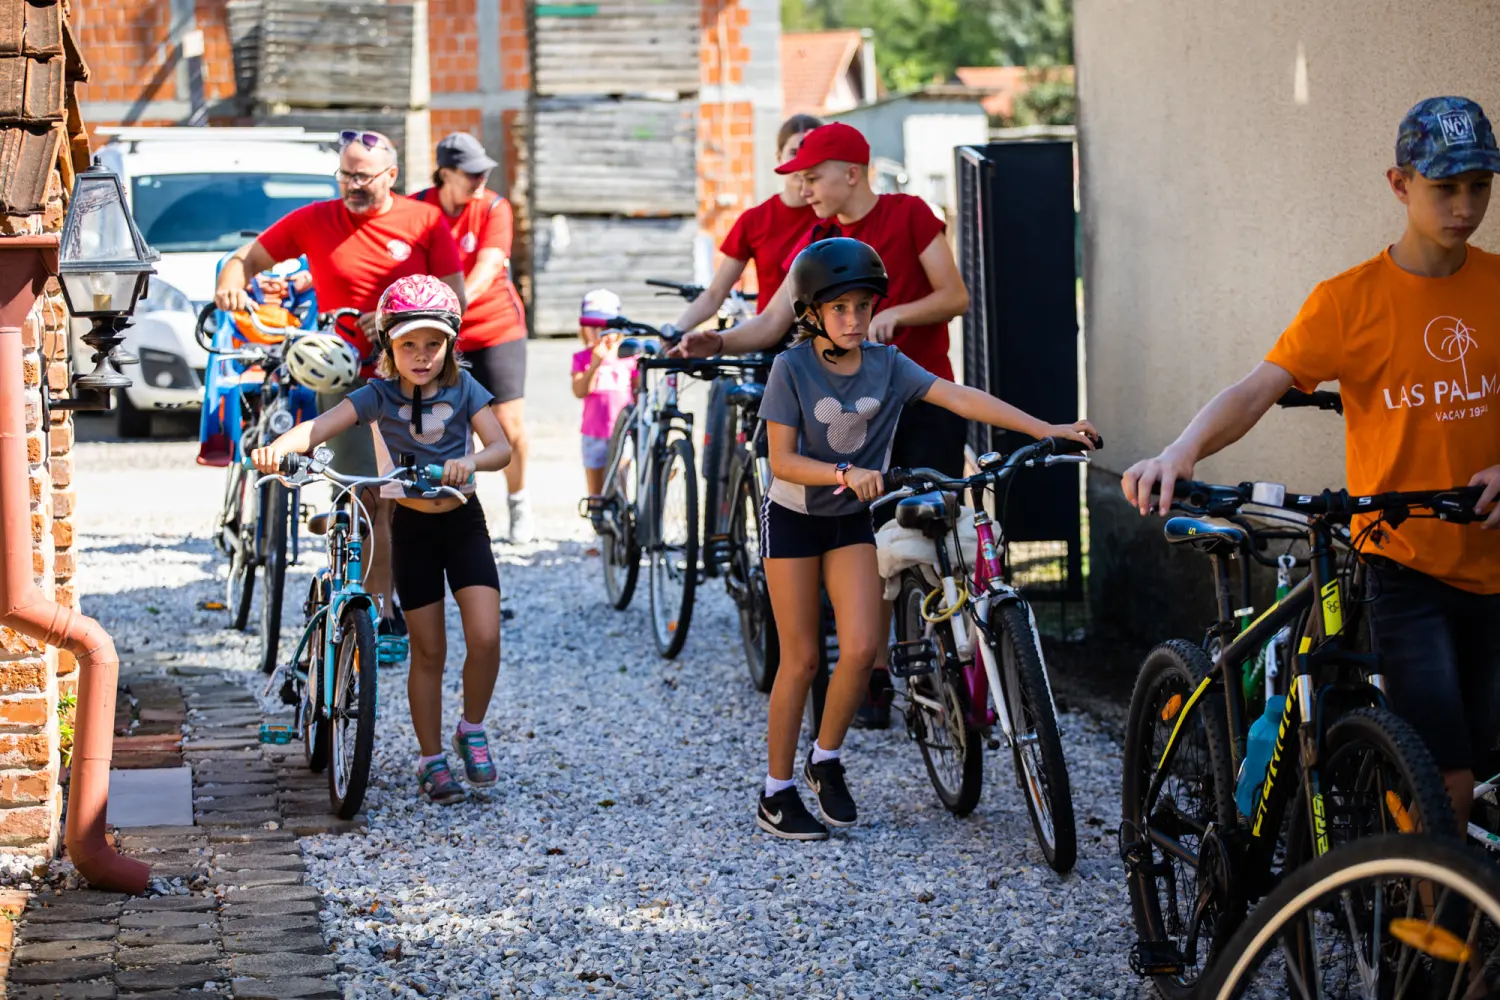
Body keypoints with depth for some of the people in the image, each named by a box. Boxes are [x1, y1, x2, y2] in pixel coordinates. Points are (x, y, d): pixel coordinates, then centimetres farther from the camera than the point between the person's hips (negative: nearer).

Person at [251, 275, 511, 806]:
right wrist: (279, 446, -47)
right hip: (412, 527, -1)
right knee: (428, 650, 4)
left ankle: (471, 729, 13)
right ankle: (432, 761, 17)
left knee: (484, 638, -12)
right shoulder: (379, 395, -11)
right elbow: (323, 425, -27)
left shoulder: (464, 389, -8)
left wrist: (471, 461, -42)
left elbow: (500, 446, -19)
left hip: (464, 523, 1)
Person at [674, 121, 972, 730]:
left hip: (927, 400, -3)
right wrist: (720, 343, -16)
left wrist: (896, 314, -22)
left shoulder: (908, 215, -3)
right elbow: (773, 323, 2)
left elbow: (955, 297, -6)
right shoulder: (817, 243, 8)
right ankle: (875, 679, 8)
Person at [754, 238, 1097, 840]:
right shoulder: (793, 368, -16)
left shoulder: (887, 365, -7)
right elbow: (782, 460, -20)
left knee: (861, 649, -10)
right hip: (793, 518, -3)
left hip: (851, 519, 3)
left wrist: (1047, 430, -25)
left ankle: (825, 759, 14)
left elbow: (962, 399, -16)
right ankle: (776, 794, 10)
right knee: (801, 659, -2)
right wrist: (847, 473, -36)